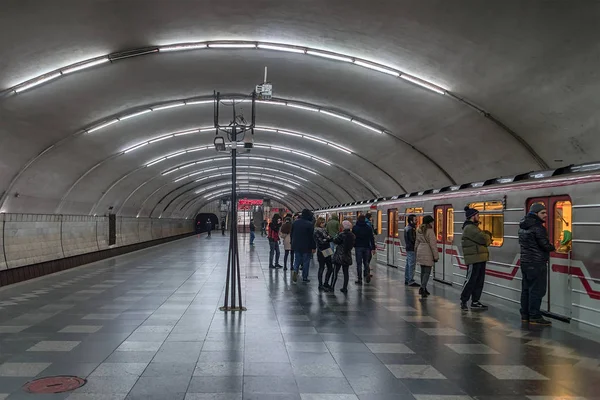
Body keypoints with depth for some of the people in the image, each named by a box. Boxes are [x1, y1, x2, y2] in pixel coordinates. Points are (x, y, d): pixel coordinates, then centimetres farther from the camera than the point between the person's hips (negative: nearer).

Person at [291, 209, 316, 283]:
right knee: (306, 262, 7)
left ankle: (295, 271, -11)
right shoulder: (309, 224, -14)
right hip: (306, 247, -4)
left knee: (297, 260, 15)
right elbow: (312, 237, -14)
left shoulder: (295, 222, 4)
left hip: (296, 246, 4)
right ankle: (305, 278, 11)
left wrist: (293, 244, 21)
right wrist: (313, 247, -8)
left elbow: (292, 234, 12)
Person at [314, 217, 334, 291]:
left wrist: (329, 238, -12)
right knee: (321, 268, 0)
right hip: (321, 252, -8)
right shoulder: (316, 231, -9)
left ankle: (326, 283, 22)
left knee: (330, 268, 10)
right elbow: (320, 242, -16)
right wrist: (327, 239, -10)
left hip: (327, 251, 8)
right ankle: (320, 285, 9)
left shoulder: (324, 230, 13)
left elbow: (329, 239, 9)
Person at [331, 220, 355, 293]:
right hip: (348, 256, 6)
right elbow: (352, 245, 10)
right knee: (346, 272, 9)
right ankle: (345, 288, 10)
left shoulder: (342, 234, -16)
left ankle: (332, 287, 5)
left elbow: (335, 241, -10)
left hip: (339, 256, -5)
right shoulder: (352, 235, 3)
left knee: (335, 272, 2)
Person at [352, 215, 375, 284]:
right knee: (366, 262, 16)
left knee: (359, 263, 2)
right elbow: (372, 239, 2)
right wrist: (373, 248, 4)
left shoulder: (355, 228, -2)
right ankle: (367, 273, -8)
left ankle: (359, 279, 1)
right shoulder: (369, 228, 3)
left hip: (358, 247, -2)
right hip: (366, 247, 2)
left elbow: (352, 238, 1)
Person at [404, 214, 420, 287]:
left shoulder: (406, 228, 14)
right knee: (411, 265, -7)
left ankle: (406, 280, 22)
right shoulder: (410, 229, -18)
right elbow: (413, 240, -23)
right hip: (412, 249, -11)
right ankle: (411, 281, -6)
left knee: (408, 265, 15)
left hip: (408, 248, 11)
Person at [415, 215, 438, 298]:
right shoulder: (430, 231, -15)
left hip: (420, 252, 8)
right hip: (428, 253, -8)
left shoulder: (419, 230, 9)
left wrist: (416, 251, 26)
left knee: (423, 271, 15)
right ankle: (422, 288, -16)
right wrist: (436, 256, -10)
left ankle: (423, 288, 21)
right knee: (427, 272, -4)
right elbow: (433, 244, -14)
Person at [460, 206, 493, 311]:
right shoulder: (469, 228, -14)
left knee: (479, 281, 12)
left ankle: (475, 302, 17)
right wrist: (488, 237, 1)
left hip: (480, 259, 11)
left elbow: (485, 238, 18)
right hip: (474, 259, -11)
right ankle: (463, 301, 2)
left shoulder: (473, 227, 22)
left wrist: (487, 237, -4)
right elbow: (484, 239, -20)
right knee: (471, 280, -7)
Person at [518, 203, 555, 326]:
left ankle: (525, 315, 18)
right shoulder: (537, 227, -16)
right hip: (536, 263, -9)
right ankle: (534, 316, -3)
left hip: (525, 261, 9)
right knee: (536, 289, -5)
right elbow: (545, 245, -18)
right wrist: (553, 248, 3)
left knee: (526, 288, 13)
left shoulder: (523, 226, 13)